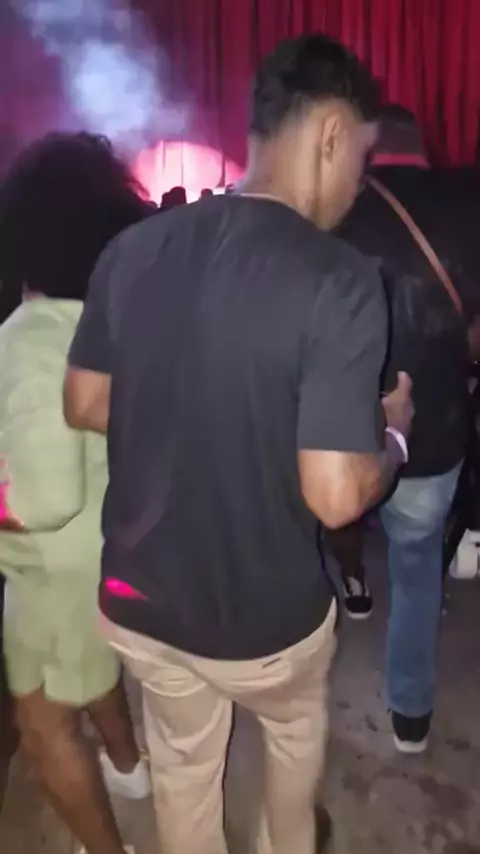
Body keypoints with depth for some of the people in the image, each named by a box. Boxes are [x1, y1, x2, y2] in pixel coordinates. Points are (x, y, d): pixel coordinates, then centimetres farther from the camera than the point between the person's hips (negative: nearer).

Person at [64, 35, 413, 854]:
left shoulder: (131, 249, -7)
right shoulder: (340, 280, -23)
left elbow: (84, 406, 2)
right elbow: (334, 498, -25)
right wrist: (393, 433, -4)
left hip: (135, 596, 3)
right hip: (263, 617, -3)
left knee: (182, 763, 30)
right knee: (296, 727, 33)